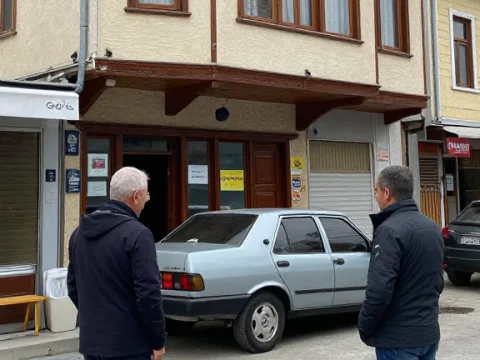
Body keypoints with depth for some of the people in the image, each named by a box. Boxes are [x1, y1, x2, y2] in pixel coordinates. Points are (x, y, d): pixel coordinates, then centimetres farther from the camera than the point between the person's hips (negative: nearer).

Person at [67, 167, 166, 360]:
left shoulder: (80, 232, 9)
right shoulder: (137, 234, -16)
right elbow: (148, 293, -19)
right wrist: (158, 341, -10)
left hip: (90, 341, 7)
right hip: (127, 344, -7)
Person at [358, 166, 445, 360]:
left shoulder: (390, 230, -19)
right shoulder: (432, 228, 10)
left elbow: (379, 290, -24)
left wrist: (365, 327, -11)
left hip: (398, 338, -8)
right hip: (429, 332, 8)